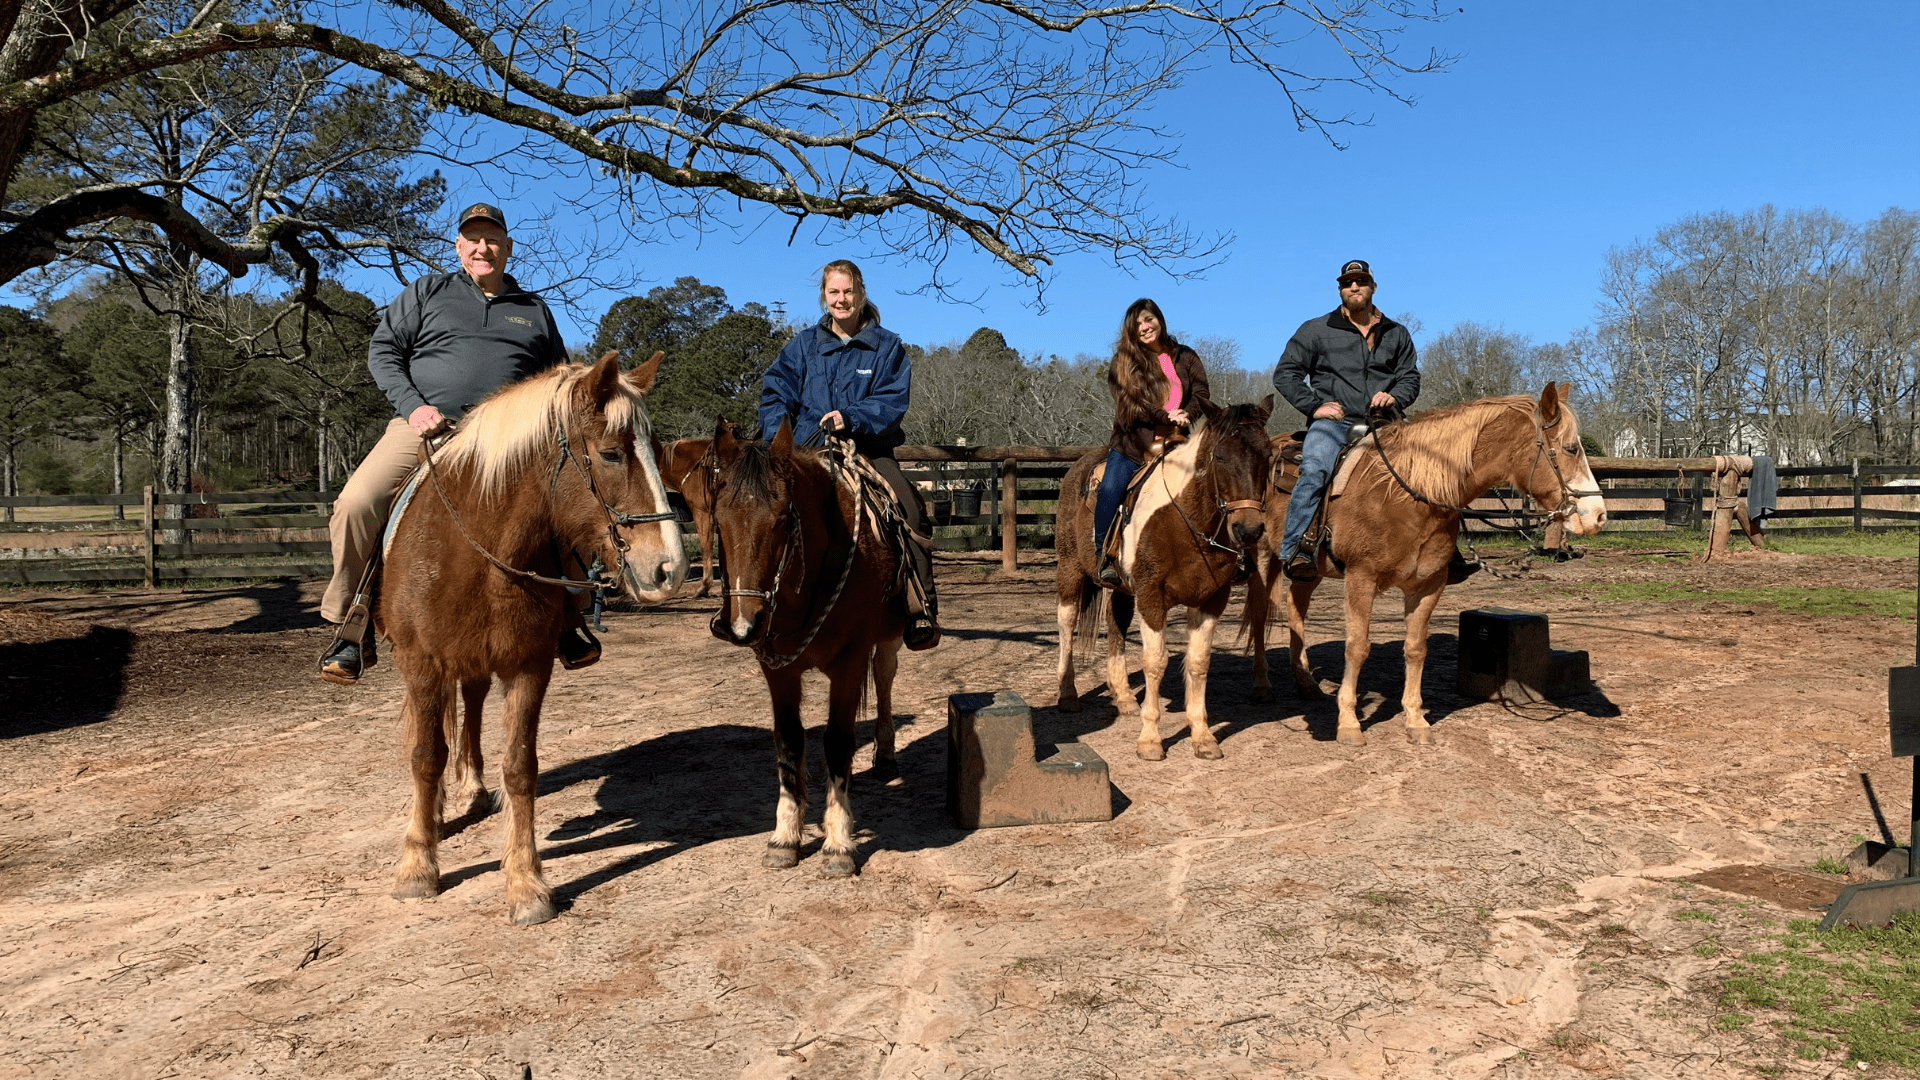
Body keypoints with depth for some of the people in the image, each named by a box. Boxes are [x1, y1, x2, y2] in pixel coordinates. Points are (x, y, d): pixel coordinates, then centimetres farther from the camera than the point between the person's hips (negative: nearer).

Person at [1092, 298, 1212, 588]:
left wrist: (1187, 414, -15)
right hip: (1134, 444, -2)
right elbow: (1132, 404, -6)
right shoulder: (1123, 363, 6)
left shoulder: (1186, 357, 15)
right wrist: (1168, 418, -18)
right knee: (1110, 489, -24)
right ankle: (1105, 556, -15)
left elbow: (1201, 394, 6)